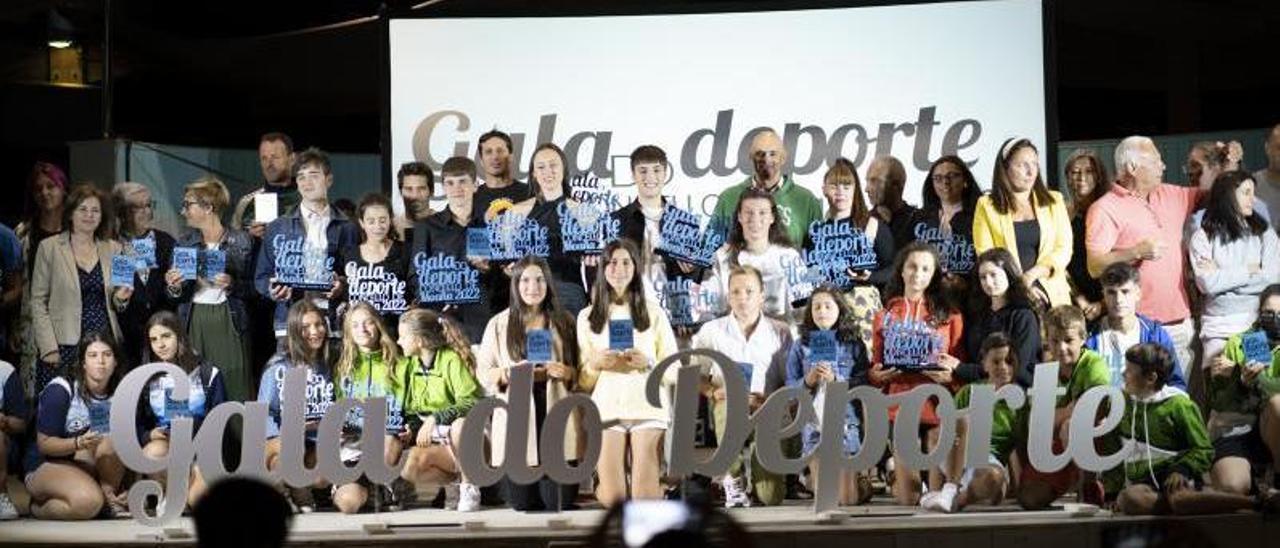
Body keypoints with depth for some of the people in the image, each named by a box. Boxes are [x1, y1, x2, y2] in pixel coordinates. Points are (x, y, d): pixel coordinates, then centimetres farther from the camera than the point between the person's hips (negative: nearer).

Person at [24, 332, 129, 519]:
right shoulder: (60, 390, -15)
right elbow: (44, 444, -14)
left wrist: (108, 486, -17)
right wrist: (79, 443, -33)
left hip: (88, 468, 4)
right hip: (46, 467, -4)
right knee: (88, 501, -35)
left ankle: (112, 500, -10)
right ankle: (37, 506, -6)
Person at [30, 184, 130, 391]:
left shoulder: (113, 249, 12)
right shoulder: (49, 247, 3)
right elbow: (38, 302, 1)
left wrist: (120, 299, -3)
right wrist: (48, 348, -8)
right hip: (64, 347, -2)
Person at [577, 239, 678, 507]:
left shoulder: (654, 313, 11)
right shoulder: (587, 317, 13)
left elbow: (674, 371, 9)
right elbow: (583, 382, 13)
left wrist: (648, 364, -11)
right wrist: (596, 364, -8)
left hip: (647, 407, -1)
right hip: (606, 408, 1)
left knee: (646, 501, -10)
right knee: (613, 500, -10)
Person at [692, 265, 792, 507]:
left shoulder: (780, 332, 6)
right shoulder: (712, 331, 5)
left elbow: (791, 381, 4)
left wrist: (772, 399, -14)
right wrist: (714, 391, -11)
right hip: (726, 405, 0)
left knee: (771, 497, -12)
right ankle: (733, 479, -18)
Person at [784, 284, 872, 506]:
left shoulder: (853, 344, 2)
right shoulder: (801, 346, 5)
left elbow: (863, 385, -4)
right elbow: (790, 388, 5)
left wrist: (836, 379, -16)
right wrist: (807, 382, -14)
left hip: (845, 421, -1)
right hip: (814, 424, 1)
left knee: (848, 500, -1)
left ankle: (859, 478, 32)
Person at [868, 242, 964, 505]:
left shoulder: (949, 316, 8)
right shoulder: (885, 317, 13)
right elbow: (875, 367, 13)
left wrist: (951, 372, -14)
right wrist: (877, 374, -9)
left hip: (938, 407, -1)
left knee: (938, 493, -5)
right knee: (907, 498, -3)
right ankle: (895, 475, 29)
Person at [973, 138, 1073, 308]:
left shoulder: (1054, 201, 14)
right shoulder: (986, 206, 7)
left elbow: (1064, 249, 5)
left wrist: (1032, 275, -10)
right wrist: (1019, 284, -12)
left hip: (1052, 295, 2)